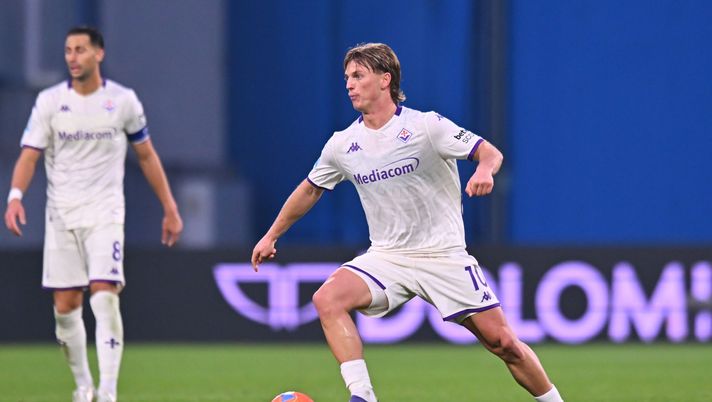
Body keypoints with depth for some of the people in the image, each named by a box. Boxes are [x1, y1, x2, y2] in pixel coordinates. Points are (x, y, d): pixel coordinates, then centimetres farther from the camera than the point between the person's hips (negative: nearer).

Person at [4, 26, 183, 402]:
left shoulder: (123, 100, 0)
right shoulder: (49, 101, 0)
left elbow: (146, 156, 10)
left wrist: (170, 209, 9)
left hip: (105, 212, -2)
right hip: (61, 214, 2)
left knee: (105, 298, -16)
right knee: (65, 307, 1)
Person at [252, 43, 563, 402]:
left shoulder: (426, 126, -9)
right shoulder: (342, 145, 3)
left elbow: (489, 151, -10)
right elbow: (310, 190, 19)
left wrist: (484, 170, -34)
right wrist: (271, 236, 25)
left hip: (444, 256, -3)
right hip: (386, 258, 3)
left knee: (503, 342, -7)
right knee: (327, 299, -25)